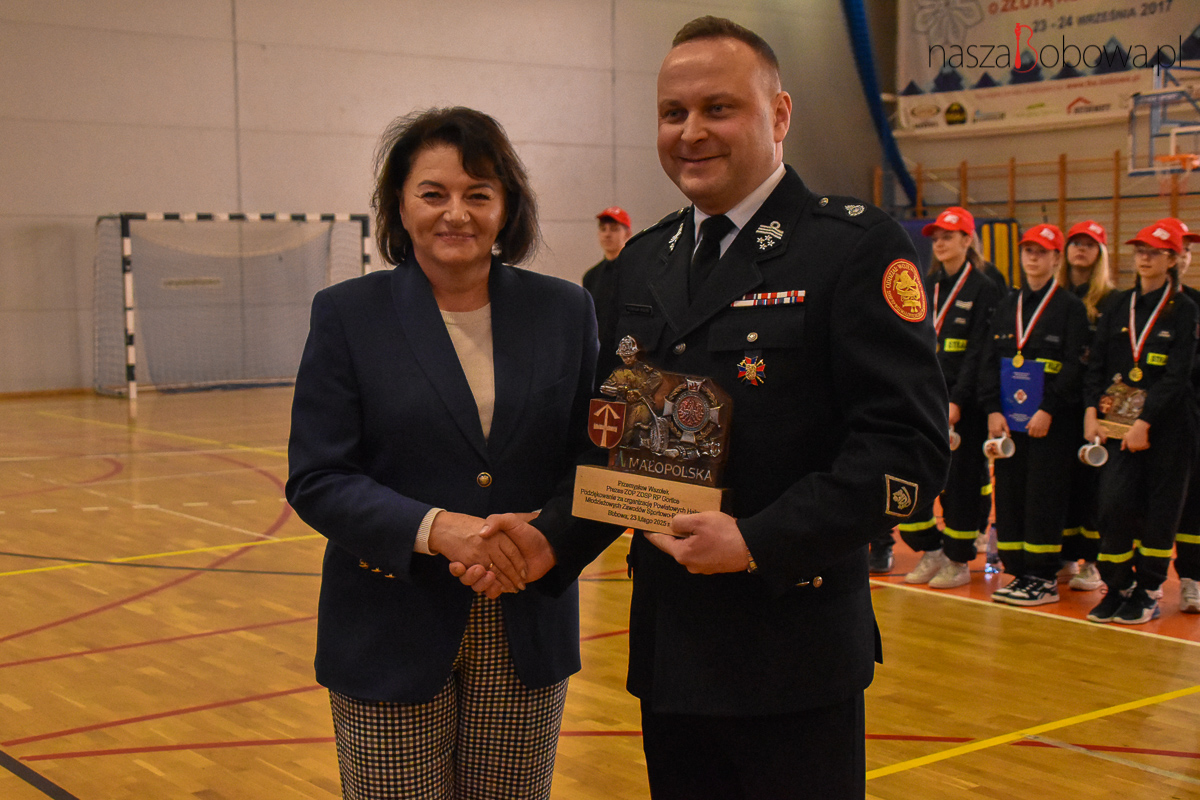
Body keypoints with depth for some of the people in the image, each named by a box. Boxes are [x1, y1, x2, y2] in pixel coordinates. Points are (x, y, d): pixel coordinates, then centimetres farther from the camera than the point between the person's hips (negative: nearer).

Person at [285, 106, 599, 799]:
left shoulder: (564, 311, 4)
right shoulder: (348, 315, -1)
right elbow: (315, 481, -5)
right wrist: (432, 528, -20)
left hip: (525, 638, 2)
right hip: (392, 641, -2)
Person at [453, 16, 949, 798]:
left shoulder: (858, 245, -9)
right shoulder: (644, 260, 11)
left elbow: (910, 445, -15)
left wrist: (760, 542, -20)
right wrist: (552, 540, -1)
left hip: (793, 650, -6)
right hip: (669, 646, 6)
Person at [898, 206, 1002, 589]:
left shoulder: (984, 290, -5)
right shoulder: (926, 287, 12)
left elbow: (978, 353, -12)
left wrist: (957, 400, -18)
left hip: (963, 401, -5)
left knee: (960, 480, 1)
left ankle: (959, 561, 14)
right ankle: (930, 551, 19)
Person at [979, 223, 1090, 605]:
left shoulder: (1071, 307, -1)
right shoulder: (1007, 306, 13)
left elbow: (1075, 366, -8)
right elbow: (989, 361, 9)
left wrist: (1049, 410, -16)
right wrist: (993, 410, -3)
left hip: (1052, 421, -5)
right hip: (1008, 419, 5)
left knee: (1044, 499, -4)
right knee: (1009, 494, 5)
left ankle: (1045, 579, 4)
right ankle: (1019, 572, 14)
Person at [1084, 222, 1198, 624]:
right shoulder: (1118, 306, 10)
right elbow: (1096, 362, 7)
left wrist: (1144, 423, -17)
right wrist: (1092, 413, -6)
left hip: (1166, 424, -3)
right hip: (1120, 422, 3)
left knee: (1159, 507, 3)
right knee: (1115, 501, -6)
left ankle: (1148, 592, 14)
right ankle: (1118, 586, 6)